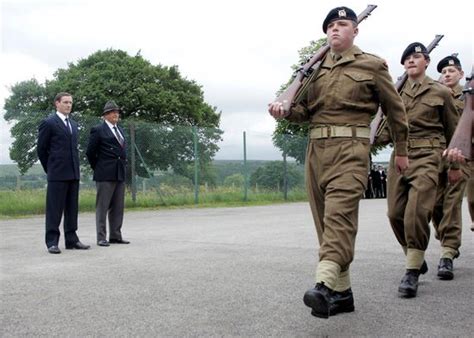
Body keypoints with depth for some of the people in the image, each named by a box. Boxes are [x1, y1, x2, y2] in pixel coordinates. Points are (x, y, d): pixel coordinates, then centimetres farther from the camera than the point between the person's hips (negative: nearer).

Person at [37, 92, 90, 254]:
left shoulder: (73, 124, 18)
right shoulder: (48, 123, -3)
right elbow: (41, 149, 0)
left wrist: (75, 168, 13)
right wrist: (50, 169, 3)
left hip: (73, 173, 7)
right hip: (57, 174, -7)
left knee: (72, 208, 8)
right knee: (54, 209, -4)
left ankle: (72, 240, 14)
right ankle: (52, 242, -1)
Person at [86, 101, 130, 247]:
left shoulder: (120, 130, 18)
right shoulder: (98, 130, -4)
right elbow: (90, 152, -2)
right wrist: (97, 168, 3)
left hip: (120, 174, 7)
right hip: (105, 175, -7)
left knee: (117, 207, 9)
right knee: (102, 207, -2)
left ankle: (115, 236, 16)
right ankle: (101, 238, 1)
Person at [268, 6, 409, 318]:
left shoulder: (372, 65, 6)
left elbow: (396, 109, 11)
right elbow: (304, 109, 16)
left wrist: (401, 150, 14)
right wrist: (284, 110, -6)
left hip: (350, 148, -5)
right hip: (316, 149, 6)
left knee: (339, 213, -23)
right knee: (324, 220, 5)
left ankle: (325, 285, -33)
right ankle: (342, 291, 14)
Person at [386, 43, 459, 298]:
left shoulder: (440, 92, 6)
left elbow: (453, 130, 12)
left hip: (427, 156, -4)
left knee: (416, 212, -17)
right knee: (395, 214, 2)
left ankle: (412, 272, -7)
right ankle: (416, 258, 25)